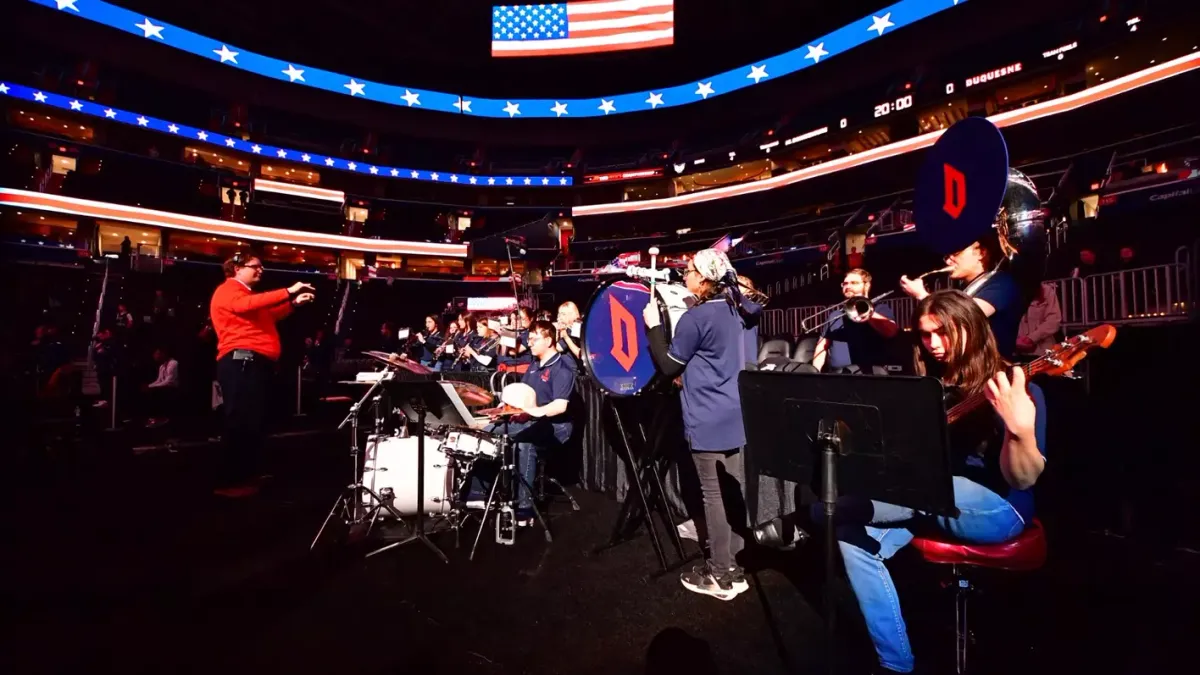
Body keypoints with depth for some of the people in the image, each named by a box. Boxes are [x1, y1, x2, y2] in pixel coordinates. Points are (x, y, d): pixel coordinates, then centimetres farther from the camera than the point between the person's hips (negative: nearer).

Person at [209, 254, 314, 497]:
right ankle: (230, 482, -6)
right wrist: (288, 292, -25)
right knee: (240, 421, -11)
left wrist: (294, 303, 18)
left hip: (257, 362, 10)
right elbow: (246, 305, -23)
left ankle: (247, 476, 18)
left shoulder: (248, 294, 29)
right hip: (241, 361, -10)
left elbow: (268, 315, 30)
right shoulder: (227, 290, -3)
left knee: (254, 422, 11)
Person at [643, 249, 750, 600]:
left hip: (708, 421, -9)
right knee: (732, 491, 13)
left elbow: (668, 366, -9)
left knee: (714, 496, 1)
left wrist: (654, 326, -2)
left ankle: (720, 575, 12)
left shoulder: (695, 318, -16)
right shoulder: (731, 312, 11)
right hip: (734, 416, 9)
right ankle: (732, 566, 25)